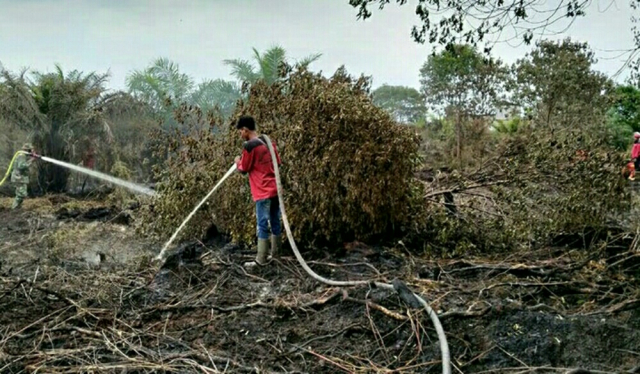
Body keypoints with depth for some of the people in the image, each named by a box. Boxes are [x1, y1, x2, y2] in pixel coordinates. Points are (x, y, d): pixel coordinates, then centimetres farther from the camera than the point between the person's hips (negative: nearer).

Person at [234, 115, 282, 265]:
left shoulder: (249, 146, -14)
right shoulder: (268, 141, 10)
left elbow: (244, 169, -5)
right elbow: (278, 162, 19)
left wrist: (238, 162, 14)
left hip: (263, 192, -8)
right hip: (275, 189, 8)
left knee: (263, 225, -4)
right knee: (275, 222, 13)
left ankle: (261, 260, 0)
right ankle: (275, 255, 22)